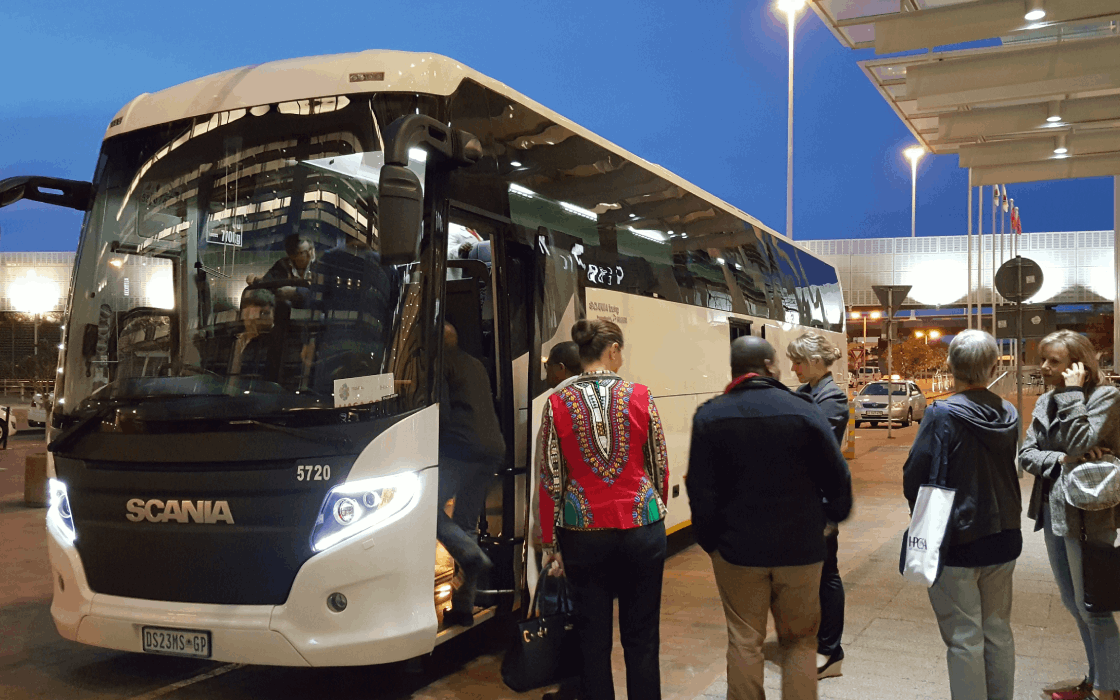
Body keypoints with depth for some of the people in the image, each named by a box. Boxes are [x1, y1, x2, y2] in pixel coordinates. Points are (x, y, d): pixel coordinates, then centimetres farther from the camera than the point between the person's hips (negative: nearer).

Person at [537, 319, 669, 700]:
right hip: (641, 527, 0)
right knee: (641, 637, 11)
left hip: (583, 533, 1)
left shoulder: (558, 403, -3)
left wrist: (549, 543, 7)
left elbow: (551, 480, -2)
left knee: (593, 640, 11)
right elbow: (660, 468, 4)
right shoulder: (640, 397, -4)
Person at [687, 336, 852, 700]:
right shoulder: (803, 410, -8)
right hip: (800, 548, 0)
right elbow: (838, 478, -2)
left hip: (738, 549, 0)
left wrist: (708, 539, 6)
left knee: (744, 641, 12)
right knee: (800, 641, 15)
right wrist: (833, 518, 15)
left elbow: (701, 490, -7)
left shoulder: (709, 417, -6)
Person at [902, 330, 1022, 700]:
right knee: (998, 632, 18)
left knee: (964, 639, 2)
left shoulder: (943, 415, -18)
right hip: (1004, 539, 6)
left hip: (956, 541, -6)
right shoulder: (1009, 415, 1)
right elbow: (1007, 468, 12)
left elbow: (915, 476, -16)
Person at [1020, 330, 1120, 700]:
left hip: (1087, 513, -7)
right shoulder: (1046, 401, 8)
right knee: (1072, 602, 17)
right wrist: (1061, 460, -14)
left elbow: (1078, 444, -26)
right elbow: (1026, 453, 3)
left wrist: (1073, 393, -20)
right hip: (1053, 510, 7)